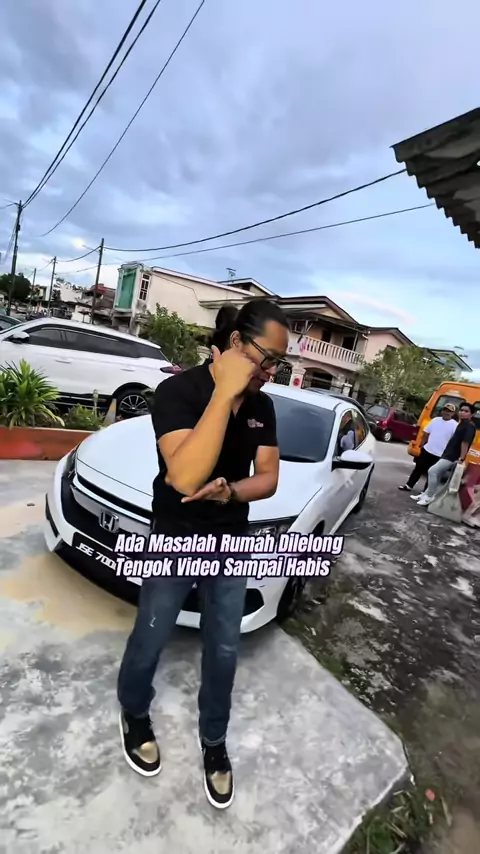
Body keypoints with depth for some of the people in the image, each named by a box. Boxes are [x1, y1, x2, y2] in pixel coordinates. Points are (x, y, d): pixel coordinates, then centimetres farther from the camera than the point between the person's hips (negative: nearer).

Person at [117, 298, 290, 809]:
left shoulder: (261, 405, -4)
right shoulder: (177, 391, -22)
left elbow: (268, 478, -2)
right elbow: (185, 476, -36)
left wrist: (229, 491, -23)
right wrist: (225, 393, -36)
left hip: (233, 545, 5)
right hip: (175, 542, -4)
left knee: (223, 651, 18)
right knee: (149, 642, 18)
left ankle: (214, 741, 45)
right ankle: (134, 715, 51)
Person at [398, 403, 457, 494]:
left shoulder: (454, 425, -10)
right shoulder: (435, 420, 4)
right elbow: (426, 434, 11)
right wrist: (422, 445, 12)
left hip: (440, 455, -4)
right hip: (427, 450, 4)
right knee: (418, 469, 15)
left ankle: (425, 492, 18)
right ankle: (409, 485, 29)